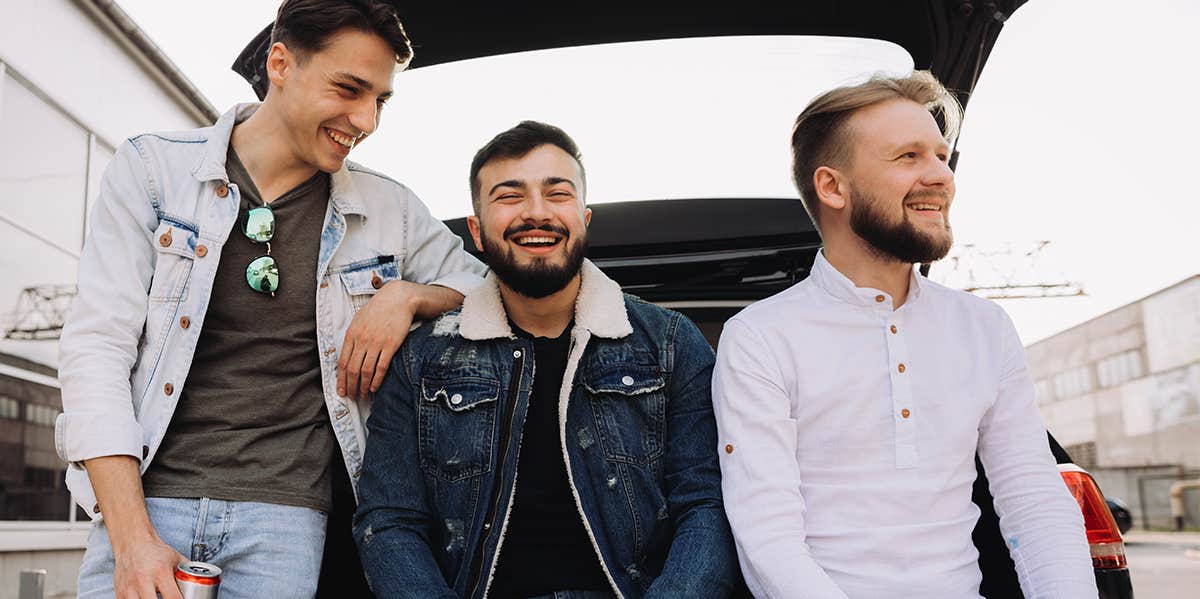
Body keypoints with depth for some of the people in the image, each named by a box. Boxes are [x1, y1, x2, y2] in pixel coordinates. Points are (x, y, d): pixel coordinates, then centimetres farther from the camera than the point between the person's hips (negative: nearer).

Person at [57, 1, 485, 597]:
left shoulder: (386, 209, 5)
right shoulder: (153, 168, 1)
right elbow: (98, 345, -4)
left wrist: (406, 295, -7)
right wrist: (133, 539, -13)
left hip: (285, 518, 1)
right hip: (145, 498, -1)